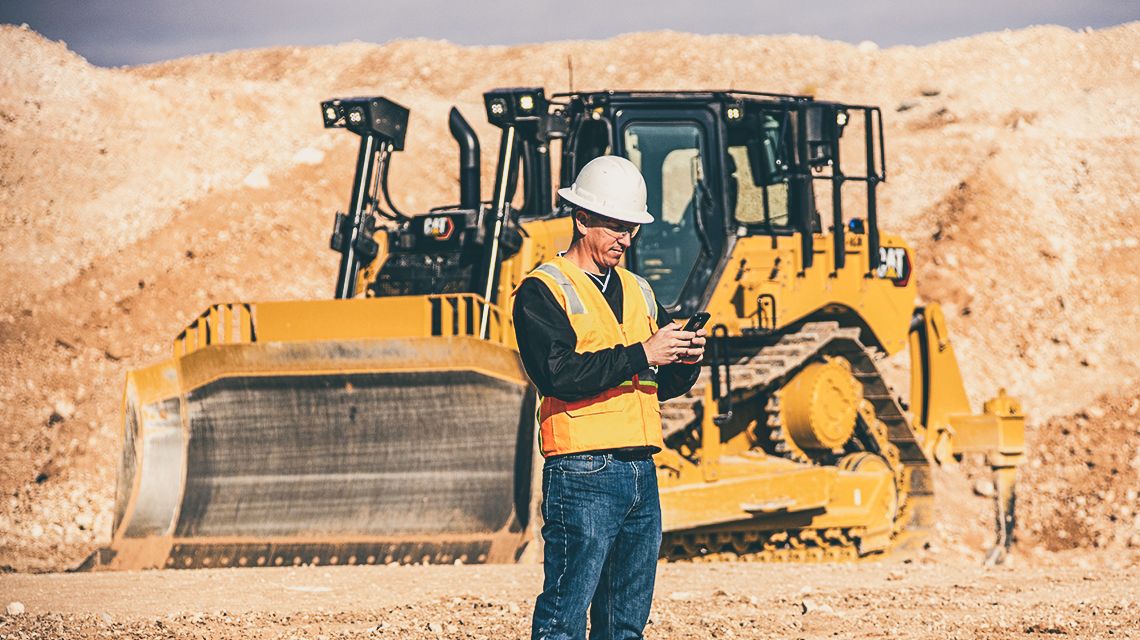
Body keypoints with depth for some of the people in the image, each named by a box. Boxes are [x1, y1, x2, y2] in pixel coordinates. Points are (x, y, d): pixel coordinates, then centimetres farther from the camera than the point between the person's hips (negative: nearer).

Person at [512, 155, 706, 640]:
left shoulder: (638, 291, 19)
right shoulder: (543, 291, -3)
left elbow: (664, 386, 18)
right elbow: (556, 373, -18)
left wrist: (686, 359, -4)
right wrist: (641, 354, -18)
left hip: (641, 472, 7)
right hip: (582, 474, -7)